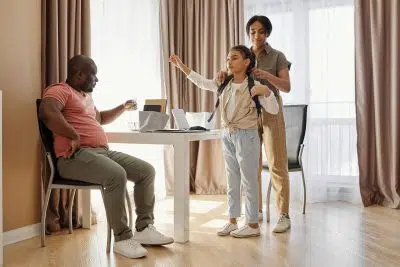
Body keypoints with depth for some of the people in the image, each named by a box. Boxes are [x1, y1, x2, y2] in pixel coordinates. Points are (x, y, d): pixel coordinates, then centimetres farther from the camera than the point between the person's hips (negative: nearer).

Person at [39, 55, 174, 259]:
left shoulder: (86, 96, 28)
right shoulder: (59, 90, -4)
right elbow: (47, 112, -27)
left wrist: (123, 108, 41)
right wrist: (74, 136, -27)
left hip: (103, 151, 10)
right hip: (76, 156, -10)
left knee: (146, 171, -3)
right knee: (117, 175, -35)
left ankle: (144, 228, -1)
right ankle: (122, 238, -23)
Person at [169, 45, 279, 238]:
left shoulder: (253, 87, -11)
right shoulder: (224, 84, 5)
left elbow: (273, 110, -13)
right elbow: (201, 82, 14)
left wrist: (266, 91, -30)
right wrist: (182, 66, 10)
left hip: (246, 136, -6)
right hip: (228, 136, 6)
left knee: (249, 181, 1)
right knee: (232, 181, 13)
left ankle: (253, 224, 11)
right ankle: (232, 221, 23)